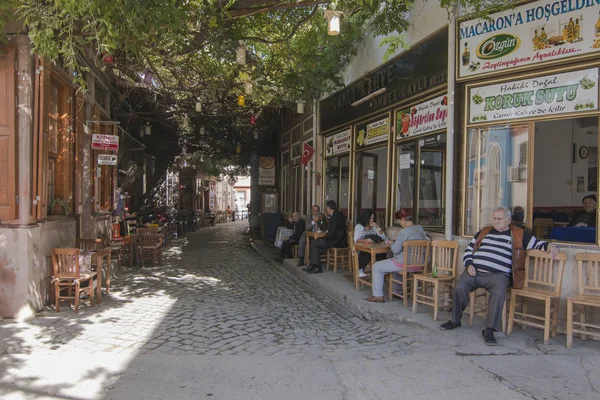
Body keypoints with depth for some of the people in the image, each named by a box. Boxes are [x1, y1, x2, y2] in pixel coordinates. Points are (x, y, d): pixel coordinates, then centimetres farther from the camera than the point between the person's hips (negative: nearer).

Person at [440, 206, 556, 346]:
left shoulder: (518, 234, 14)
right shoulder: (484, 231, 21)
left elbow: (537, 243, 16)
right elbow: (469, 248, 22)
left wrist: (548, 245, -6)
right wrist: (469, 264, 7)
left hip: (498, 275, -2)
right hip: (474, 271, 3)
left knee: (498, 294, -33)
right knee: (459, 288, -21)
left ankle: (489, 330, -22)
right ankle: (455, 320, 1)